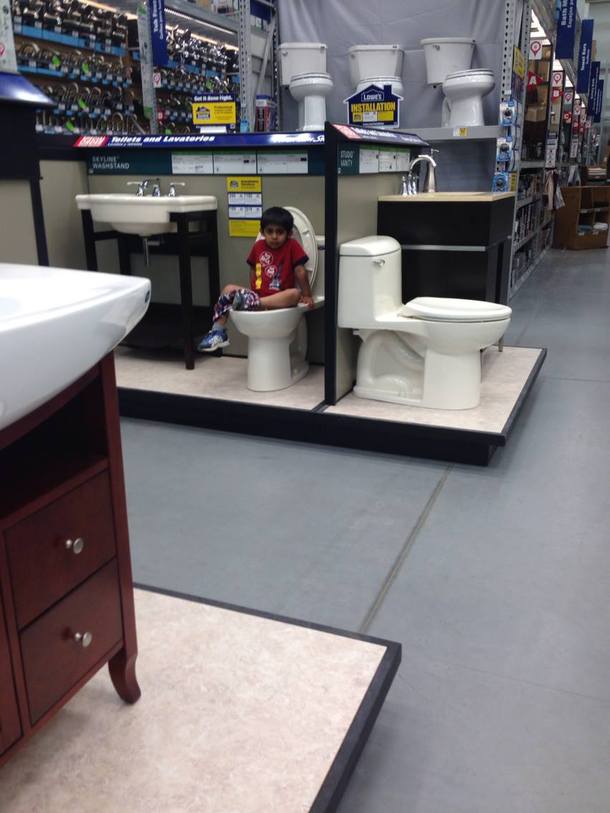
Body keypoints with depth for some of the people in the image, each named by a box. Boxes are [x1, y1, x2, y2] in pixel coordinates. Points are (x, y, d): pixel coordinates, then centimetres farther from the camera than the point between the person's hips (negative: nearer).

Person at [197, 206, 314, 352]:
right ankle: (218, 332, -15)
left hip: (279, 298, -4)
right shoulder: (258, 246, 7)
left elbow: (300, 272, -4)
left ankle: (252, 303, -45)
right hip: (257, 295, 4)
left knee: (295, 294, -35)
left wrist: (307, 295, -2)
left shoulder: (292, 246, -5)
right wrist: (252, 293, 11)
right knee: (229, 289, -10)